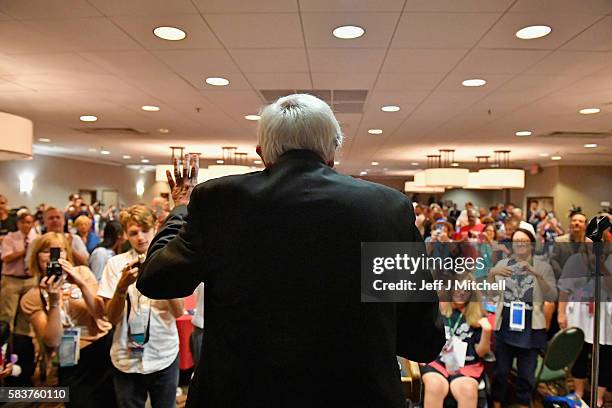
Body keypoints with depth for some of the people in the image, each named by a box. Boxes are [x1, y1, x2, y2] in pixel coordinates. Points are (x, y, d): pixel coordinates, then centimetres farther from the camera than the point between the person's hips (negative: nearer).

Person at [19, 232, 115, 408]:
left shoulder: (81, 272, -3)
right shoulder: (31, 298, -5)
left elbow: (101, 312, -12)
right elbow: (52, 341, -14)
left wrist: (81, 283, -26)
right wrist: (54, 301, -25)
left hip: (106, 347, 1)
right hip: (72, 365, -1)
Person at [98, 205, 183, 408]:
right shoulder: (116, 263, -3)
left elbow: (178, 312, -9)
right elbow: (112, 318, -7)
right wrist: (122, 285, -23)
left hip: (164, 356, 0)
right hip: (127, 359, 0)